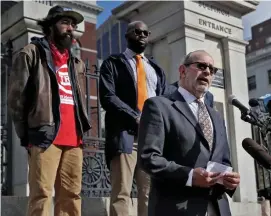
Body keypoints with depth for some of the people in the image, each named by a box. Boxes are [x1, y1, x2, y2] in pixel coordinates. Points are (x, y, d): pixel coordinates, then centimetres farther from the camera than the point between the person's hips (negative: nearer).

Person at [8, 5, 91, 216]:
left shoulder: (76, 63, 24)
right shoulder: (32, 53, 5)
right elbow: (16, 96, 1)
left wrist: (82, 130, 13)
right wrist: (25, 134, -2)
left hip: (73, 139, 6)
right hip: (45, 136, -6)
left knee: (72, 194, 4)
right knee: (42, 193, -9)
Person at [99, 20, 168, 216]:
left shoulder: (156, 69, 25)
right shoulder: (113, 63, 10)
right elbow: (108, 97, -4)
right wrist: (136, 118, -13)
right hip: (125, 133, -4)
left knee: (150, 193, 2)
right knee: (121, 192, -8)